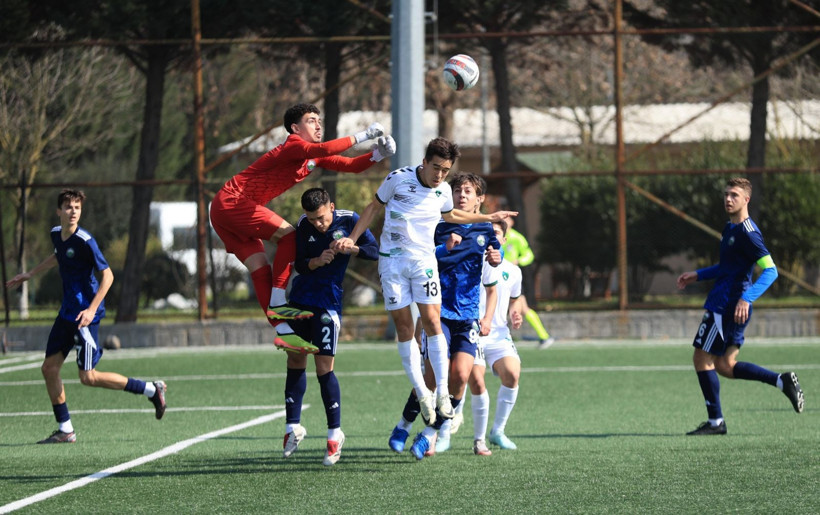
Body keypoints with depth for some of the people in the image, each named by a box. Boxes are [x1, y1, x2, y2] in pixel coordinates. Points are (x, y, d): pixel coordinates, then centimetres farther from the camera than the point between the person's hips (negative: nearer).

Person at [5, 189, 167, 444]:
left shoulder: (84, 241, -19)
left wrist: (91, 310, -25)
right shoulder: (56, 234, 5)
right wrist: (30, 274, 34)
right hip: (66, 313, 8)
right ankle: (65, 430, 13)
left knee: (88, 377, -8)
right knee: (49, 368, 5)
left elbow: (107, 275, -18)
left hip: (85, 315, -8)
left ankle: (151, 389, 4)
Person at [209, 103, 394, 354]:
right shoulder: (293, 146, -16)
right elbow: (324, 150, -36)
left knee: (261, 270, 3)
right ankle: (277, 303, -15)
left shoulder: (314, 157, 14)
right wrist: (362, 135, -29)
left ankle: (283, 332, -2)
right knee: (288, 235, -15)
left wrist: (376, 155, -6)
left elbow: (351, 165, 13)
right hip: (230, 202, -10)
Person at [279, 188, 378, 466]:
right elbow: (298, 264, 0)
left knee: (324, 367, -9)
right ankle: (293, 427, 19)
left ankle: (335, 433, 0)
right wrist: (317, 261, -21)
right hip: (299, 299, 4)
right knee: (295, 362, 9)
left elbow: (375, 251, -6)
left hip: (328, 302, -4)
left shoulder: (349, 220, -8)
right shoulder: (303, 225, -1)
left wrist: (352, 248, -25)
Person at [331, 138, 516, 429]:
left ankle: (442, 392, -10)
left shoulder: (443, 191, 1)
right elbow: (374, 207, 5)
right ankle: (421, 393, 3)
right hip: (392, 260, -2)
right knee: (403, 325, -4)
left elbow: (450, 215, 25)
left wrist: (489, 218, 26)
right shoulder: (398, 179, -9)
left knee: (431, 321, -12)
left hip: (424, 260, 2)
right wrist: (351, 239, -1)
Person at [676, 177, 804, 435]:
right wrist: (698, 275, 24)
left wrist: (747, 298, -31)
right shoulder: (731, 228, 14)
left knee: (702, 359, -3)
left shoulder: (747, 233, -16)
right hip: (722, 305, 10)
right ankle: (782, 381, 11)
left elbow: (770, 270, -22)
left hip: (727, 307, -10)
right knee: (725, 366, 12)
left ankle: (715, 421, 3)